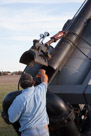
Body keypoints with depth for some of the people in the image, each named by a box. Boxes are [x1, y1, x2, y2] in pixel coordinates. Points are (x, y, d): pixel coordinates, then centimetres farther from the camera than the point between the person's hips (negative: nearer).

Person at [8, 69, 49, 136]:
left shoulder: (20, 99, -14)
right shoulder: (40, 90, 1)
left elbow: (12, 119, -5)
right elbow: (45, 81, 26)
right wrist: (42, 72, 46)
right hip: (44, 131, 5)